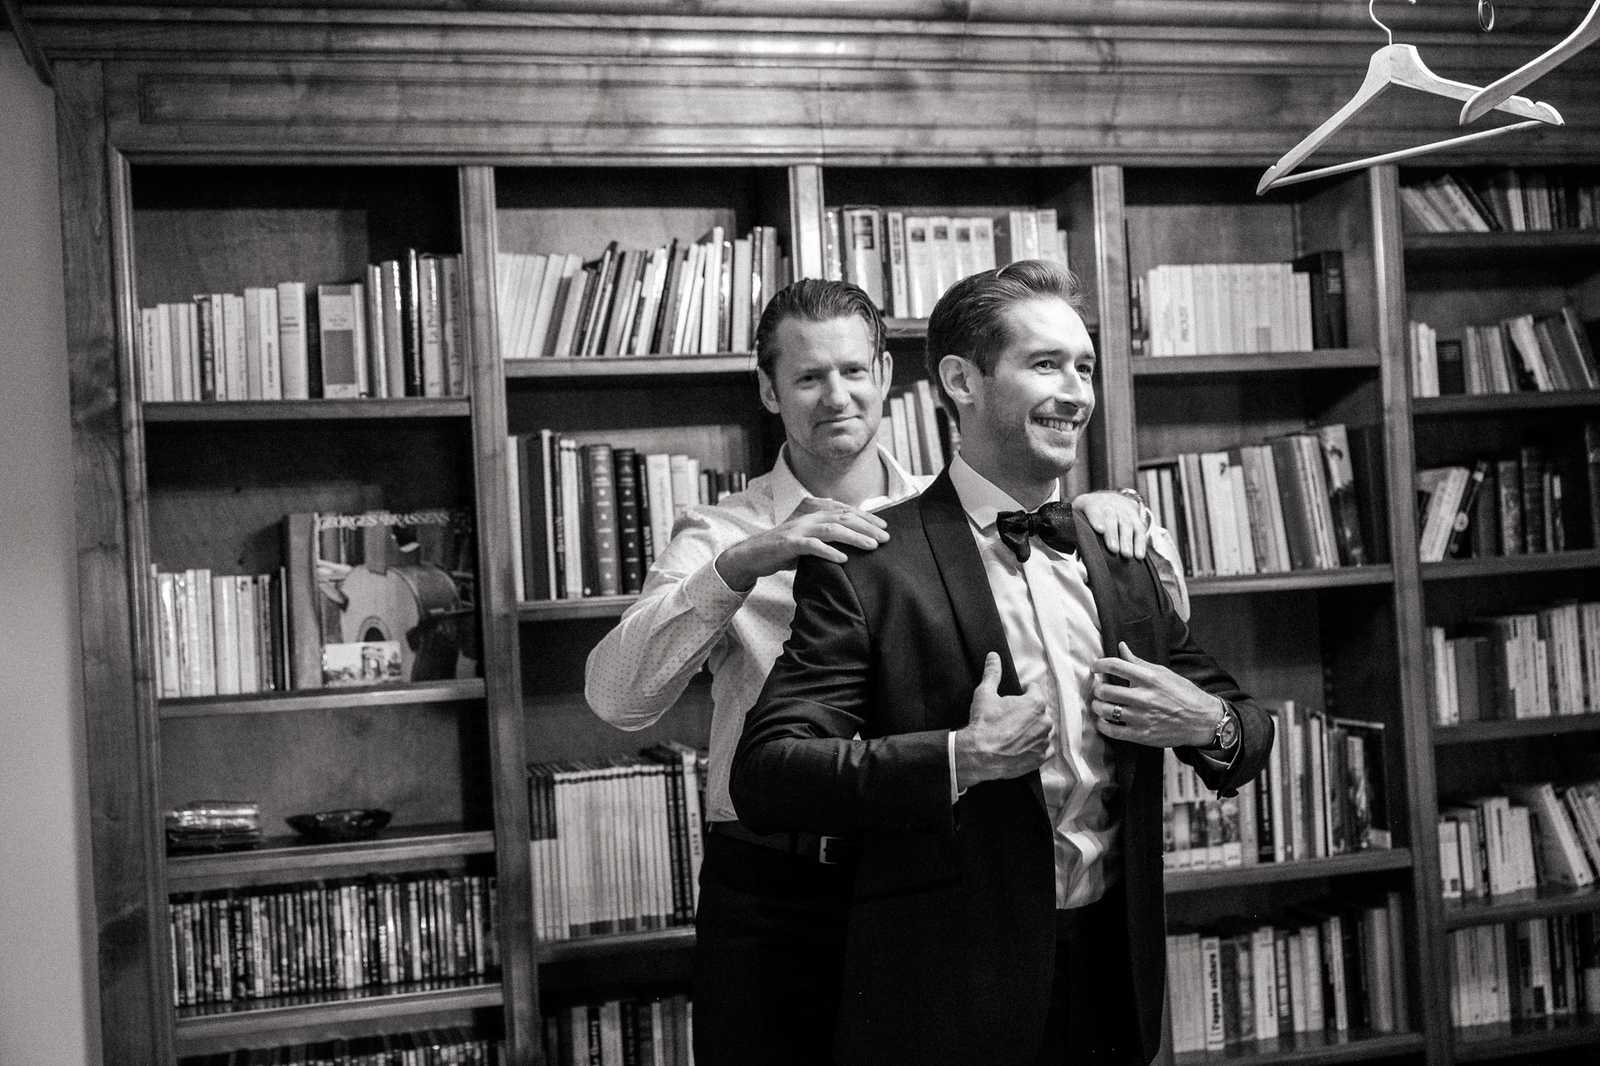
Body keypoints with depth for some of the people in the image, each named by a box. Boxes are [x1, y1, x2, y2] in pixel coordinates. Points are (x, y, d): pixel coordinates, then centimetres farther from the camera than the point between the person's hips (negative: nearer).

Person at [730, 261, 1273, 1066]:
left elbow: (1245, 727, 16)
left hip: (1117, 976, 6)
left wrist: (1210, 725, -6)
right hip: (952, 999, -5)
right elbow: (764, 776, -18)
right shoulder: (865, 567, -11)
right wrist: (961, 758, -26)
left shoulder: (1121, 560, 8)